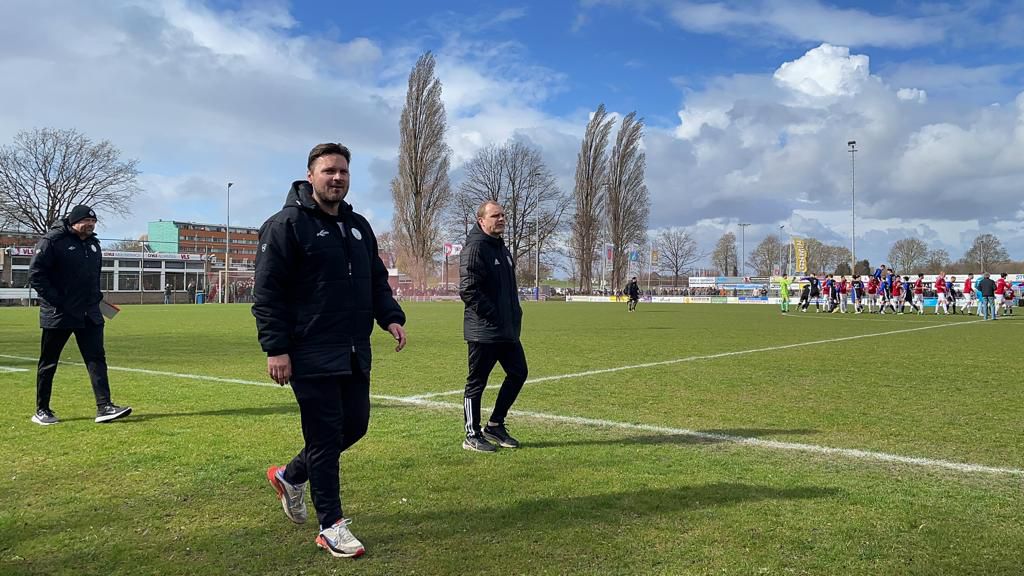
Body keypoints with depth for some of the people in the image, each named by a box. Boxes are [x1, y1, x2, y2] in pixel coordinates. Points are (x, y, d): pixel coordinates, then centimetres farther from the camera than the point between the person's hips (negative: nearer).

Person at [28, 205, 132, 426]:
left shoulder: (93, 244, 13)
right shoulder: (52, 241, -9)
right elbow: (35, 275, -13)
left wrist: (96, 296, 12)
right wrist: (56, 300, -17)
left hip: (89, 314, 6)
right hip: (58, 315, -6)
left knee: (97, 359, -2)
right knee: (48, 363, 7)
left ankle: (104, 407, -5)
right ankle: (42, 411, 19)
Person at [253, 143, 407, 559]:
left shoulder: (358, 227, 16)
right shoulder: (287, 224, -7)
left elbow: (377, 281, 22)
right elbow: (267, 291, -11)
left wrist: (391, 316, 4)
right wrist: (275, 348, -17)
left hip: (355, 354, 8)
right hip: (311, 356, -8)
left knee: (355, 426, 14)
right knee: (326, 436, -2)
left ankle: (290, 476, 37)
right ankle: (330, 526, 12)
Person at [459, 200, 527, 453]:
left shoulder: (502, 249, 17)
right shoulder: (475, 248, -13)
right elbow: (468, 290, -21)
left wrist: (515, 315, 13)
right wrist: (492, 316, -19)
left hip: (508, 329, 10)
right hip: (483, 330, -9)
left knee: (518, 373, 13)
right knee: (476, 382, 2)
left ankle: (494, 425, 25)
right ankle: (472, 435, 14)